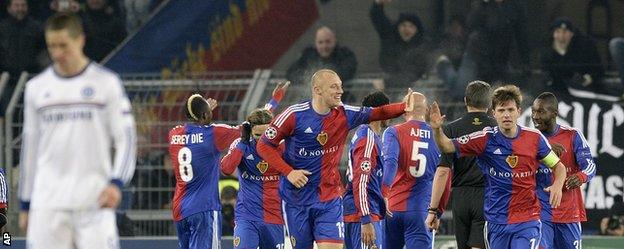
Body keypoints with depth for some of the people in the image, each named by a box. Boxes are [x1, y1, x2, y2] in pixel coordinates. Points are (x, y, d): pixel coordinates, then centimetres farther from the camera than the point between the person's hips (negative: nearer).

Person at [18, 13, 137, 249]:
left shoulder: (107, 83, 2)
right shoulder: (36, 87, 11)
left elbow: (126, 138, 0)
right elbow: (29, 147, 17)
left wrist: (116, 182, -15)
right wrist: (25, 203, 16)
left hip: (94, 201, -2)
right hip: (47, 202, 3)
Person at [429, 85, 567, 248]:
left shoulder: (534, 138, -1)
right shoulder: (486, 139, -3)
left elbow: (558, 167, 9)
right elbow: (448, 147, -4)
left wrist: (557, 186, -12)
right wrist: (437, 130, -24)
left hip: (527, 222, -2)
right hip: (496, 221, 2)